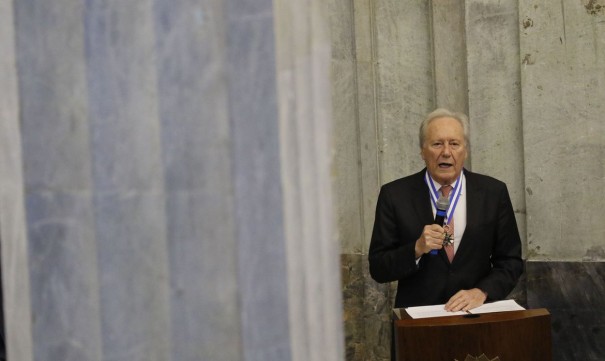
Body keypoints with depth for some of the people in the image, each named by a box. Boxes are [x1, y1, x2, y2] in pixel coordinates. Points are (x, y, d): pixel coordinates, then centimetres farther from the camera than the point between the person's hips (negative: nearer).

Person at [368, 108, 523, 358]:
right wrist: (417, 249, -17)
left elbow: (510, 261, 7)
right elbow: (378, 269, -1)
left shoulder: (493, 192, 4)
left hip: (477, 318, 2)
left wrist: (482, 291, -10)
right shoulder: (395, 195, 0)